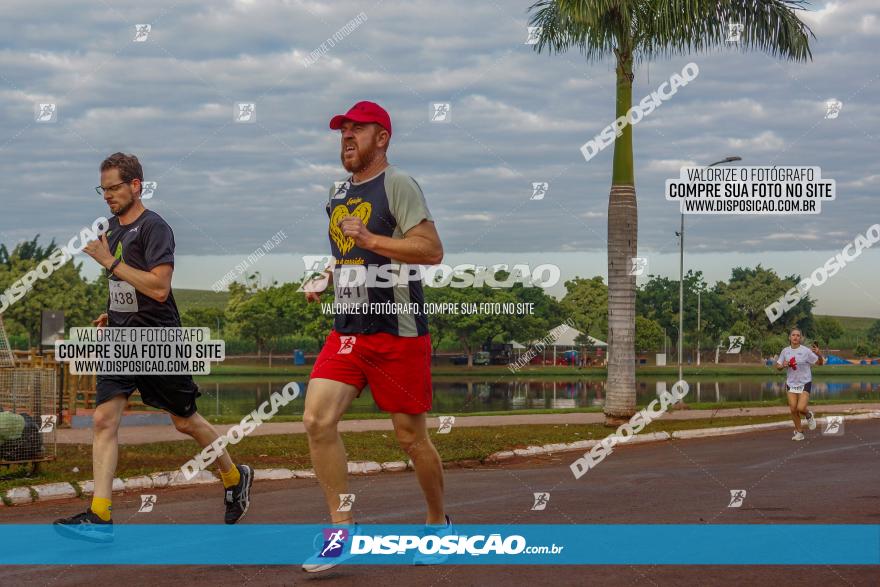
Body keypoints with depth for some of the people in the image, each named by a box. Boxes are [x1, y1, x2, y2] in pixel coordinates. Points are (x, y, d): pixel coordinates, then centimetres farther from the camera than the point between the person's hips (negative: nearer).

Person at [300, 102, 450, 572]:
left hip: (398, 332, -6)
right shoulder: (338, 192, 15)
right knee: (317, 420, -11)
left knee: (410, 436, 3)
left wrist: (370, 240, -24)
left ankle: (439, 522, 25)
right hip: (347, 332, 6)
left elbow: (431, 250, -18)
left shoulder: (397, 185, -8)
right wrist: (325, 278, 13)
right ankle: (343, 527, -2)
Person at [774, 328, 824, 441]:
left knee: (801, 408, -16)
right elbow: (778, 367, 9)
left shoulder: (806, 351, -10)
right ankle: (799, 431, 18)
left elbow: (820, 363, -7)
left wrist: (818, 354, -28)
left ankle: (809, 415, 20)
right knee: (793, 409, 0)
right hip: (791, 384, 4)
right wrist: (783, 366, -13)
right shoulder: (785, 351, 2)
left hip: (804, 383, -4)